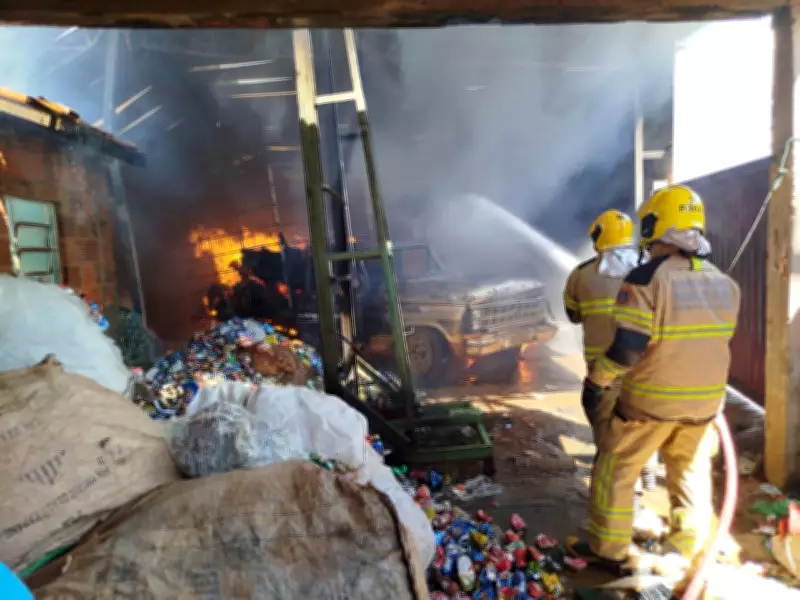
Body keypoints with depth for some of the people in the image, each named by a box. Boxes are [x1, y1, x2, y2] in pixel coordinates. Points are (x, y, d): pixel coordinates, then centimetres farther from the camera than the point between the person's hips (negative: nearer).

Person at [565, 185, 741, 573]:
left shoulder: (647, 278, -20)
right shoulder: (725, 283, 1)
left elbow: (626, 347, -23)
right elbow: (719, 339, 12)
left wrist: (596, 381, -11)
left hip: (650, 398, -5)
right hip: (704, 400, 6)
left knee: (616, 471, 11)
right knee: (691, 474, 22)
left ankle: (607, 549, 22)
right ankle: (684, 551, 34)